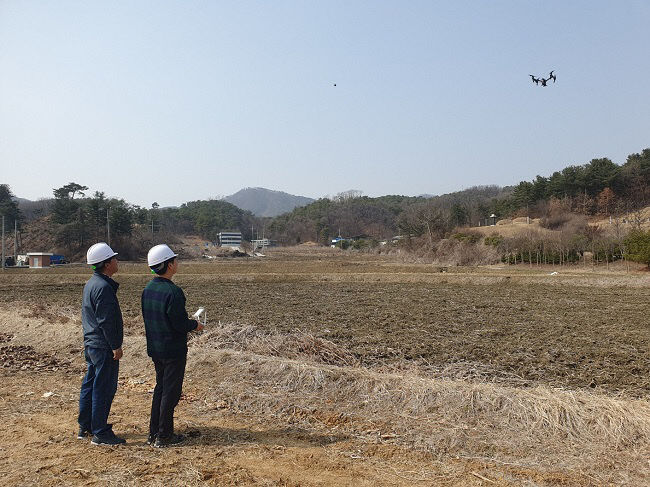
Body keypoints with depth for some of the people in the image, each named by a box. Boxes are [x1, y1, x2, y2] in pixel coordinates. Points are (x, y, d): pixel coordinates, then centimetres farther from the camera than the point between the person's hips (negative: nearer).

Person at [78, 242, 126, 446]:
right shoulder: (103, 287, -20)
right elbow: (105, 320, -21)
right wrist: (116, 345, -17)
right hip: (104, 345, -11)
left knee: (90, 385, 17)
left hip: (91, 343, 11)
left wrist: (117, 324, 26)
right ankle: (100, 433, 5)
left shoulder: (90, 283, 13)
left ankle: (85, 427, 28)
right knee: (104, 388, -3)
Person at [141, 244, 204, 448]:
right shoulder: (172, 292, -23)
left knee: (160, 388, 19)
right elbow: (180, 324, -23)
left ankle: (153, 433, 27)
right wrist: (195, 325, -1)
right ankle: (164, 436, 13)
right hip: (173, 350, -8)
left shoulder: (148, 289, 4)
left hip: (155, 348, 8)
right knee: (170, 392, 4)